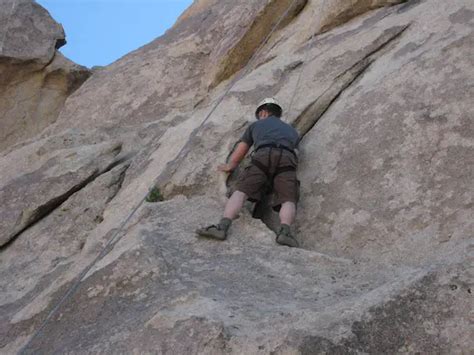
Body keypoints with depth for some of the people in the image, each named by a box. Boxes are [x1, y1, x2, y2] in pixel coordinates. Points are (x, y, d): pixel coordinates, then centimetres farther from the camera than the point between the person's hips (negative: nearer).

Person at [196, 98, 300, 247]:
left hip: (263, 157, -1)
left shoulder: (255, 125, 35)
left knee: (240, 192, -8)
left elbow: (237, 156, 34)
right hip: (286, 161, 1)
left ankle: (223, 226, -33)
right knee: (288, 200, -11)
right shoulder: (292, 130, 41)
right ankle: (284, 231, -43)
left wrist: (229, 167, 53)